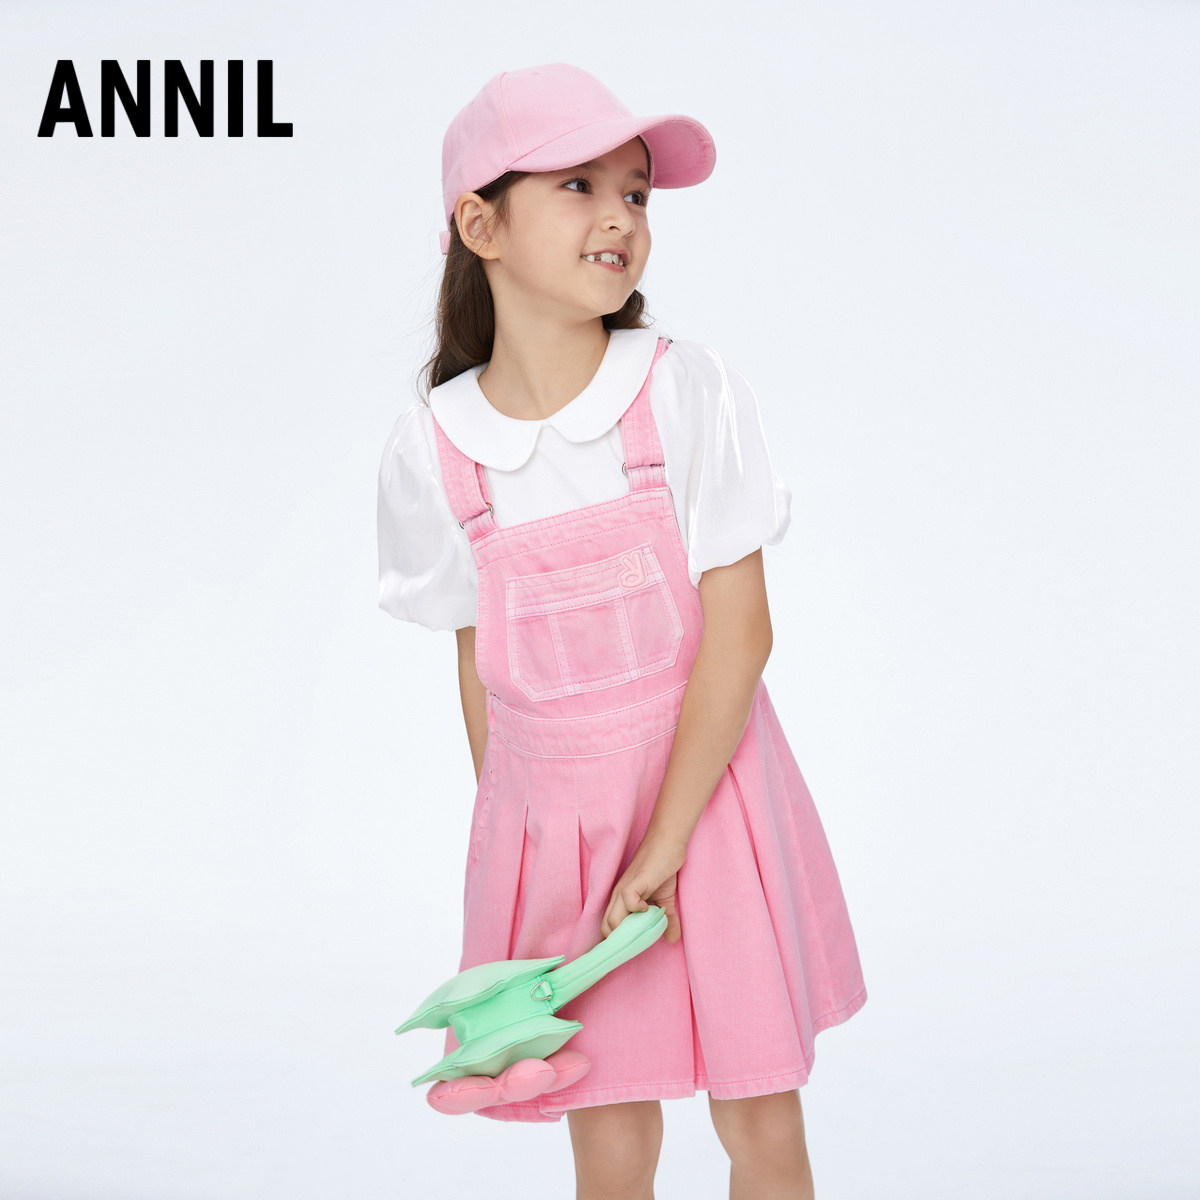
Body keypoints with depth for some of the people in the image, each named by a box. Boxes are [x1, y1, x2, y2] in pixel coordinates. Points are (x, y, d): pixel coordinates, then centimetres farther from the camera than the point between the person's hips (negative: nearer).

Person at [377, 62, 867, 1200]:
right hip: (550, 821, 1)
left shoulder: (689, 389, -11)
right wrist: (515, 847, 4)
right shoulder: (430, 445, -6)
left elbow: (738, 634, -13)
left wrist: (662, 848, -15)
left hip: (710, 797, -1)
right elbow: (479, 669, 3)